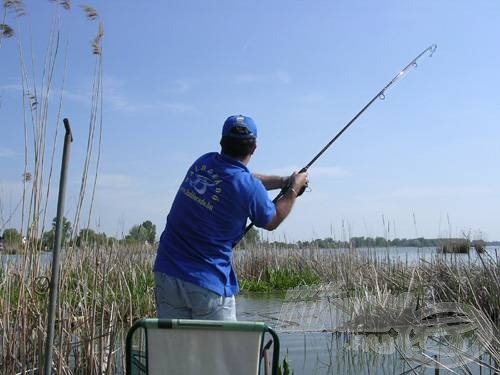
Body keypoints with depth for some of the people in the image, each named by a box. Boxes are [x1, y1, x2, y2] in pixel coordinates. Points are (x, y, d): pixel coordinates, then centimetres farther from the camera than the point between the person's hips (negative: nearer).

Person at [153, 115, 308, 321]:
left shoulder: (203, 163, 4)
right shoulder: (249, 188, -14)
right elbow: (272, 222, 8)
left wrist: (283, 181, 27)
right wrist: (294, 188, 20)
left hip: (166, 273, 6)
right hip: (208, 284, -6)